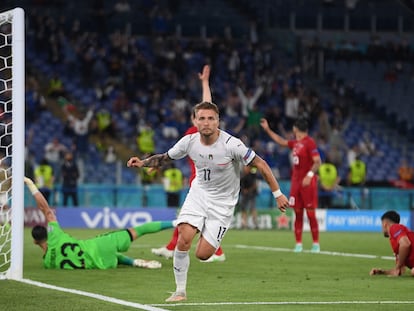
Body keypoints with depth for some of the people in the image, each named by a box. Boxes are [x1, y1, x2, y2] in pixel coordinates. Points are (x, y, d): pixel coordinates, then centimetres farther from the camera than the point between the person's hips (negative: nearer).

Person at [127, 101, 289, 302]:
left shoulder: (231, 144, -23)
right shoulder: (189, 142, -11)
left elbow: (260, 164, -15)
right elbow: (164, 158, 6)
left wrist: (277, 194, -14)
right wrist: (142, 163, -11)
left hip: (223, 202, -3)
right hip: (198, 193, 3)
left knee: (202, 254, -9)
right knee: (183, 239, -20)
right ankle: (180, 291, -5)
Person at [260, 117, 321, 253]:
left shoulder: (309, 142, -11)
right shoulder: (295, 143, 14)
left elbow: (318, 161, -17)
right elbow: (280, 141, 31)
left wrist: (309, 175, -27)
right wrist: (267, 129, 34)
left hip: (307, 182, -8)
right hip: (296, 181, 8)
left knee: (311, 213, -5)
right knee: (297, 213, 6)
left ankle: (316, 244, 0)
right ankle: (298, 243, 8)